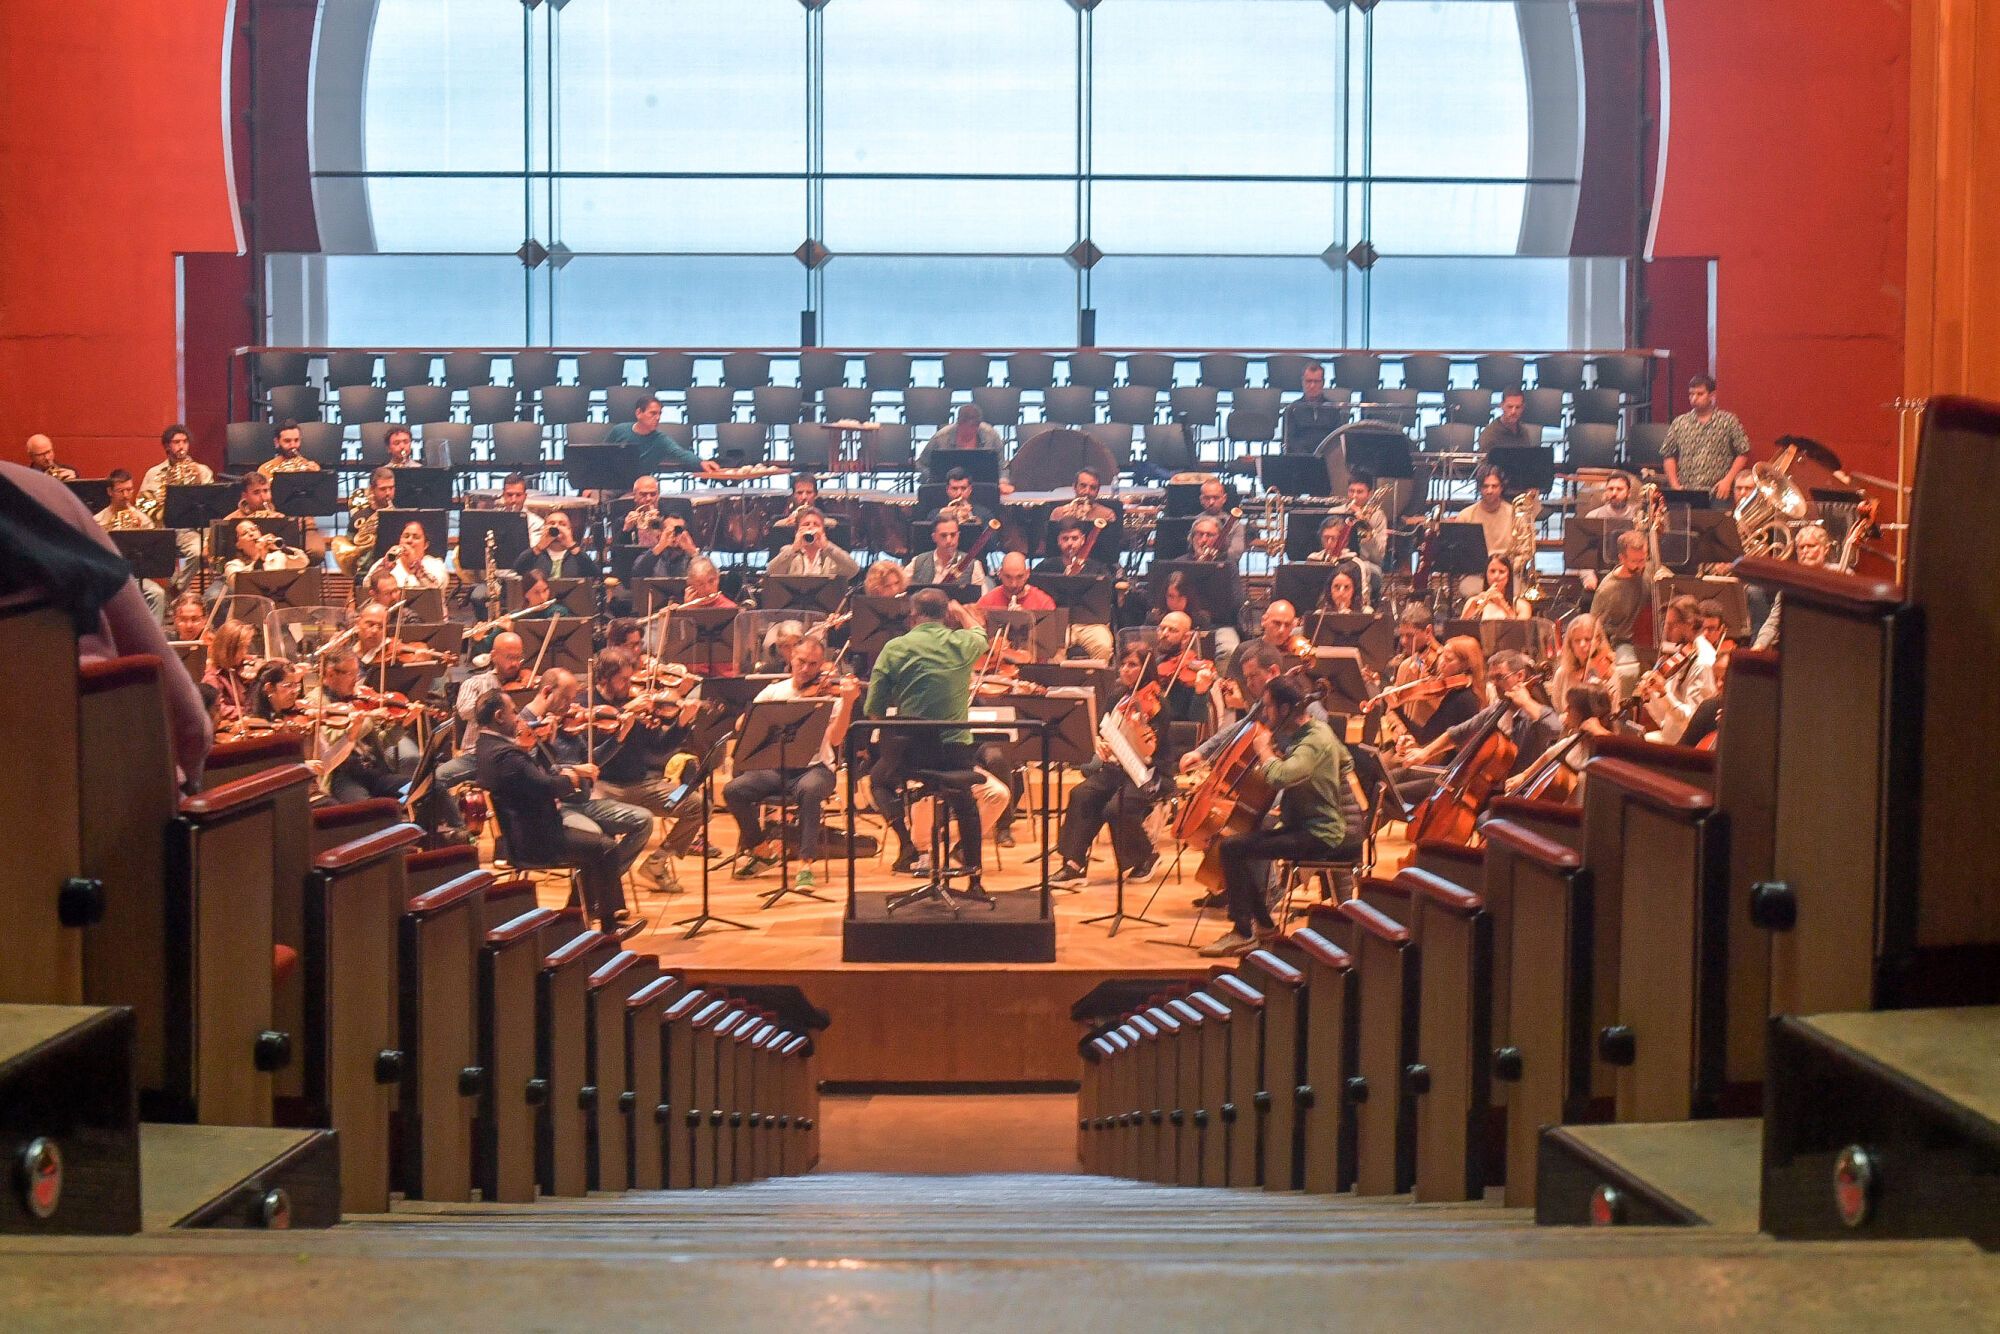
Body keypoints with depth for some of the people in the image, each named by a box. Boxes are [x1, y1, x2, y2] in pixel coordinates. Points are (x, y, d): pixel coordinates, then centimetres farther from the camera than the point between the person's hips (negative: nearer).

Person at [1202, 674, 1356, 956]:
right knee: (1243, 842, 19)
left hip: (1317, 837, -11)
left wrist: (1264, 749, -19)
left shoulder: (1315, 741, -21)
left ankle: (1243, 933, -11)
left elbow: (1280, 777, -38)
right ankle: (1264, 924, 25)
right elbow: (1346, 761, 28)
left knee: (1232, 848, -19)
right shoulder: (1314, 732, 9)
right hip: (1303, 826, 11)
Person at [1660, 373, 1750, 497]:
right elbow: (1667, 455, 13)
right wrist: (1674, 485, 2)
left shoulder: (1729, 421, 4)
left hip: (1718, 493, -2)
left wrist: (1728, 480, -6)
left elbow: (1743, 454, 4)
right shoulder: (1679, 423, 11)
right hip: (1685, 493, 2)